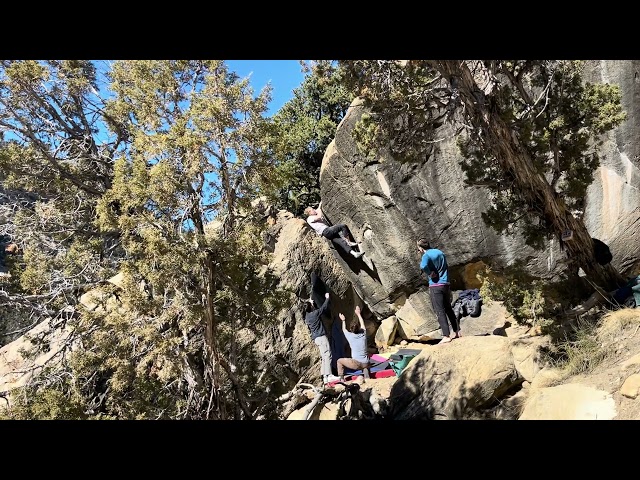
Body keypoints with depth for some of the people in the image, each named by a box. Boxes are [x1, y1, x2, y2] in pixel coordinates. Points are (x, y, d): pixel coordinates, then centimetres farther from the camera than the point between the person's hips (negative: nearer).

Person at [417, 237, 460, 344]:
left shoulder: (427, 255, -10)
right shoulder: (440, 252, 14)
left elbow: (423, 266, -32)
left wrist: (430, 274, -15)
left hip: (436, 286, -7)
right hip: (446, 284, 7)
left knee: (440, 311, -4)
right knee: (448, 308, 18)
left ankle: (446, 336, -6)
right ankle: (457, 331, 24)